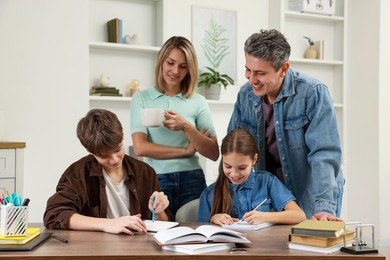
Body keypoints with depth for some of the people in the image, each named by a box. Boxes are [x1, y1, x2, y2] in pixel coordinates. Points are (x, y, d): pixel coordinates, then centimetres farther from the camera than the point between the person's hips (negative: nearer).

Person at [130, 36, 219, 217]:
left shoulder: (198, 102, 6)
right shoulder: (142, 98, 4)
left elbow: (214, 153, -1)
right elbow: (140, 147, -7)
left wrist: (185, 126, -15)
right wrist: (186, 151, -5)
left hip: (192, 181, 1)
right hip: (155, 181, -1)